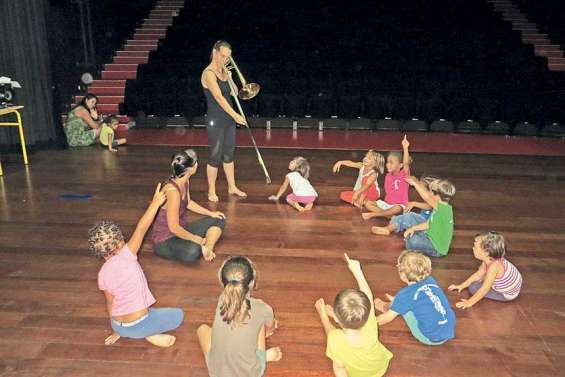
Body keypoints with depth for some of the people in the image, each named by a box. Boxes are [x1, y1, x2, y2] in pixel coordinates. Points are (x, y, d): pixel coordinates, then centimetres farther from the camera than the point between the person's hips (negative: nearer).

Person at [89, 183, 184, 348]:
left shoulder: (102, 274, -4)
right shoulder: (125, 257, -21)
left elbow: (110, 303, 7)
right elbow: (141, 228, -18)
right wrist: (155, 203, -15)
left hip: (117, 325, 6)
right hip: (137, 326, -6)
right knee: (178, 315, 14)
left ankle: (122, 332, 14)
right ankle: (150, 334, -3)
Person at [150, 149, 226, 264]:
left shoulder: (185, 182, -4)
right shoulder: (172, 191, -31)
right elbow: (174, 228, -28)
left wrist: (211, 213, 14)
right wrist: (196, 239, -15)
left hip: (180, 230, 10)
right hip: (164, 241, -10)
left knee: (218, 220, 11)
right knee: (193, 252, -40)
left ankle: (206, 248, -9)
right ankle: (202, 247, -6)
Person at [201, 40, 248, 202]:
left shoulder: (224, 71, 10)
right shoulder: (208, 73, -16)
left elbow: (234, 92, 11)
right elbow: (219, 97, -26)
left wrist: (229, 78, -5)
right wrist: (235, 115, -33)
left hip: (228, 119, 8)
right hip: (215, 121, -8)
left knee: (229, 154, 16)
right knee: (215, 157, 0)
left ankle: (232, 187, 28)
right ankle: (211, 191, 14)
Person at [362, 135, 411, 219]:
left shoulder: (404, 174, -13)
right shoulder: (388, 176, 4)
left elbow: (406, 163, -33)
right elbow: (387, 191, 8)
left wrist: (405, 148, -47)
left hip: (399, 205, -5)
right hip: (386, 203, 5)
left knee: (397, 209, -41)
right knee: (368, 203, -11)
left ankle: (373, 214, -25)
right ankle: (388, 214, -23)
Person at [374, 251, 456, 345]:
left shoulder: (406, 294, -16)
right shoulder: (431, 281, 1)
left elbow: (388, 317, -4)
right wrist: (398, 300, 34)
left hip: (430, 338, -7)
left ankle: (387, 307, 27)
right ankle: (390, 306, 34)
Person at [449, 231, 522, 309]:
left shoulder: (494, 266, -38)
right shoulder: (489, 259, -13)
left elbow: (484, 289, -33)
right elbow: (477, 275, 1)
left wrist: (470, 302, -27)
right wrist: (462, 286, 3)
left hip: (508, 295, -8)